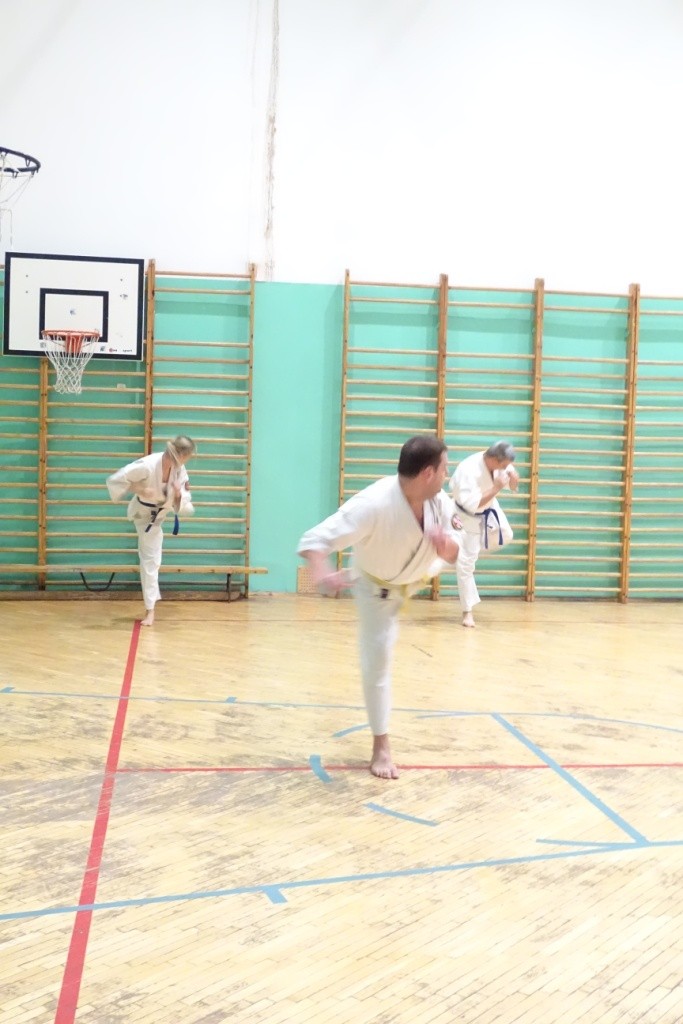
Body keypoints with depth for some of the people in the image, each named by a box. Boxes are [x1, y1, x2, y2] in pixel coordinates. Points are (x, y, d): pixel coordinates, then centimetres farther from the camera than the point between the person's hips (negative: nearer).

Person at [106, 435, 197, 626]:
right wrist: (139, 490, -41)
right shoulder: (147, 466, -40)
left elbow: (183, 504, -16)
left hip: (162, 510, 5)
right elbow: (114, 480, -36)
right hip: (147, 515, -5)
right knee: (150, 559, -1)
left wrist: (179, 495, -37)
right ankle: (150, 610, 7)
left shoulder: (179, 469, -22)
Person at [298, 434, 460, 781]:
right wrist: (321, 571, -69)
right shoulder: (373, 505, -45)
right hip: (378, 589, -6)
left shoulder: (440, 501, -26)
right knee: (377, 660, -4)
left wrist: (447, 546, -39)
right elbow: (315, 538, -47)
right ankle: (381, 746, 13)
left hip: (417, 574, 6)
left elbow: (453, 553, -14)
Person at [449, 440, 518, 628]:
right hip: (468, 516, -6)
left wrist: (513, 477, -26)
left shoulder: (498, 462, -18)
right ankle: (467, 611, 8)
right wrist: (496, 488, -40)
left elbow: (513, 486, -3)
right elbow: (472, 505, -39)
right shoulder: (467, 470, -38)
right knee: (466, 563, -3)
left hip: (489, 508, 6)